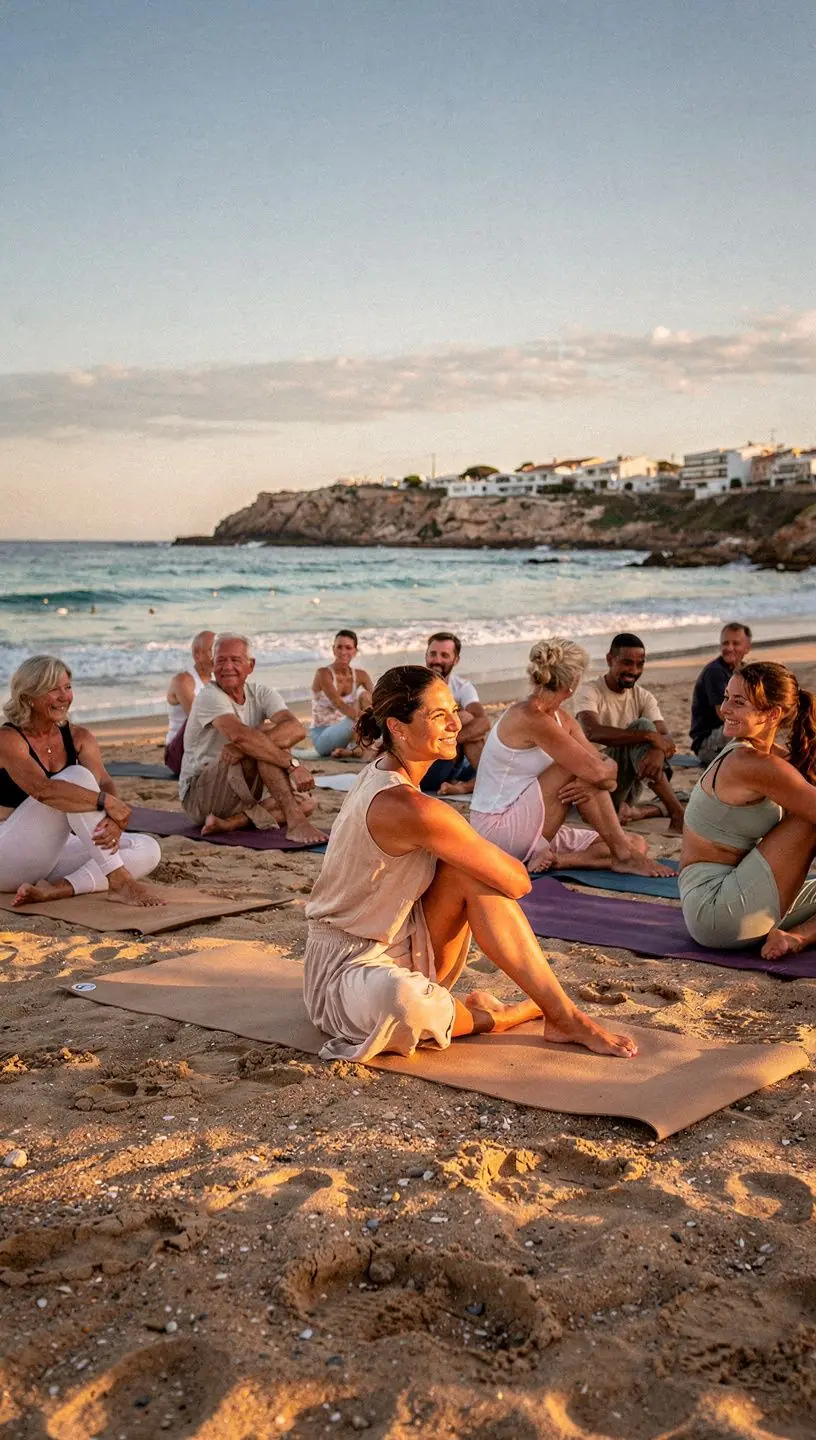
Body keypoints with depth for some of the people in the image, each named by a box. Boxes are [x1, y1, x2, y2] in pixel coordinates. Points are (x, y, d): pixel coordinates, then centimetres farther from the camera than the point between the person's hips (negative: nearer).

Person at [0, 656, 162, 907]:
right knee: (77, 777, -26)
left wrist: (114, 821, -33)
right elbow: (42, 789, -32)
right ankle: (119, 881, -30)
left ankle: (56, 889, -26)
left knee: (148, 851, -9)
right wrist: (107, 802, -37)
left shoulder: (78, 737, 5)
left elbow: (105, 785, -11)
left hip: (51, 856, 7)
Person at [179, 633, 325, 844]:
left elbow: (296, 729, -19)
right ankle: (295, 822, -35)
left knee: (305, 803, -12)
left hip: (242, 795, 7)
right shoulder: (209, 697, -14)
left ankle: (231, 822, -21)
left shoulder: (261, 694, 2)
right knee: (268, 732, -25)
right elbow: (241, 735, -34)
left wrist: (242, 747, -35)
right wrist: (292, 764, -38)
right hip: (201, 796, -7)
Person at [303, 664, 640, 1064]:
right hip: (350, 967, -9)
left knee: (471, 872, -10)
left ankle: (563, 1013, -9)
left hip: (399, 948, 9)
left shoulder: (379, 775, 3)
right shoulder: (409, 807, -27)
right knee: (403, 1003, -42)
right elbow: (517, 881, -18)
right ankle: (490, 1017, -7)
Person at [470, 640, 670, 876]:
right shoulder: (531, 719, -21)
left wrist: (597, 781, -21)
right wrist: (611, 768, -3)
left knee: (638, 844, 1)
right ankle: (623, 855, -14)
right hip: (498, 830, -9)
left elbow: (604, 767, 3)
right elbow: (597, 771, -26)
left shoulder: (562, 720, 9)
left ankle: (553, 859, -14)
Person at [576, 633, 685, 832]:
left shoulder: (643, 697, 6)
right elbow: (591, 732, -29)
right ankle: (676, 813, -25)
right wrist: (650, 737, -33)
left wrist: (659, 751, -35)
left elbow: (666, 737, -9)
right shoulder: (590, 691, -8)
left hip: (626, 782, 4)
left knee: (644, 728, -22)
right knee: (642, 727, -24)